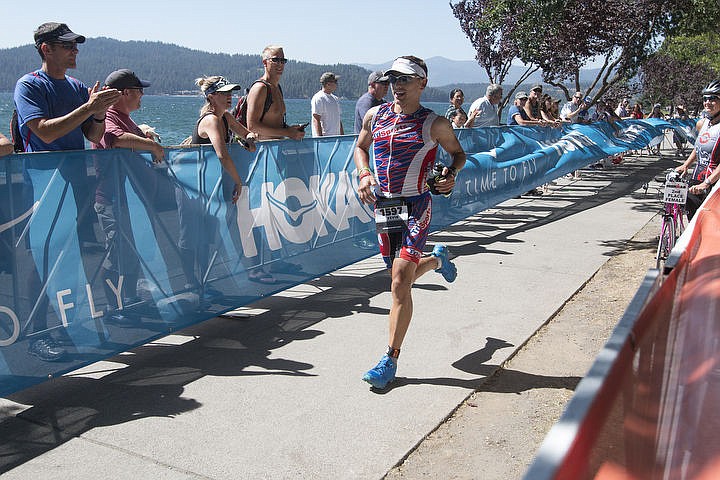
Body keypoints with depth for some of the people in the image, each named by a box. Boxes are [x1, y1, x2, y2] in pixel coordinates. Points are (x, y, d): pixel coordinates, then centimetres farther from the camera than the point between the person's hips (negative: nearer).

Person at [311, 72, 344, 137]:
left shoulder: (336, 99, 18)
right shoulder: (318, 98, -8)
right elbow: (316, 120, -14)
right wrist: (320, 138, -21)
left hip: (336, 137, 8)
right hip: (324, 138, -8)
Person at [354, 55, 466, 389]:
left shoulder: (434, 124, -4)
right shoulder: (374, 116, 5)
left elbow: (458, 152, 10)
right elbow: (360, 147, 20)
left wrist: (452, 172, -12)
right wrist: (364, 174, 0)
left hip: (415, 207, -5)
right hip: (382, 205, 5)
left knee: (400, 281, -14)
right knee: (401, 279, 17)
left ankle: (390, 360, -4)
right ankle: (437, 259, 52)